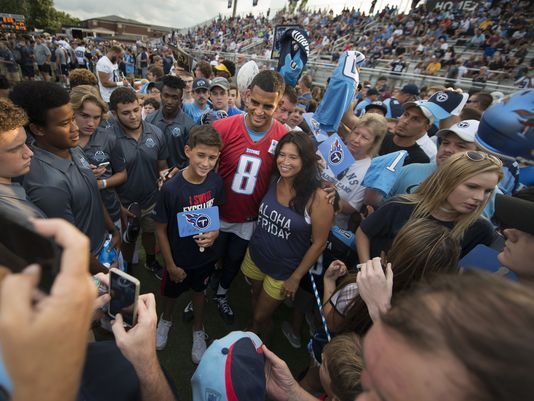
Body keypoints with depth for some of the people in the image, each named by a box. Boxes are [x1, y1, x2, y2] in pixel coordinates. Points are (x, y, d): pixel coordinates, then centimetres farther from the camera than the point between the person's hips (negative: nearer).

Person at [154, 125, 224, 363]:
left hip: (205, 254, 2)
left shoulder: (216, 182, -17)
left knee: (199, 290, 26)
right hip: (178, 258, -2)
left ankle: (198, 330, 54)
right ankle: (166, 320, 60)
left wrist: (214, 233, -19)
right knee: (171, 292, 25)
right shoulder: (171, 188, -28)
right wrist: (171, 266, -11)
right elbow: (161, 229, -17)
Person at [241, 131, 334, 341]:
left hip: (283, 271, -4)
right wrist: (256, 243, 1)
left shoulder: (318, 198, -25)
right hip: (255, 256, 5)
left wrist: (296, 278, -11)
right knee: (256, 298, 28)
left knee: (261, 317, 15)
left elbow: (319, 243, -17)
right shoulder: (274, 180, -10)